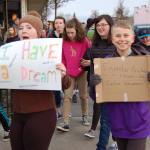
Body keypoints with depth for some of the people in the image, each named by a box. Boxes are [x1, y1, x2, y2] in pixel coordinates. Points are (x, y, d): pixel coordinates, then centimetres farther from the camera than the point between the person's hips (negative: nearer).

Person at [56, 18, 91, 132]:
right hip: (69, 73, 1)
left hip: (82, 72, -1)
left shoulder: (84, 41, -10)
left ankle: (85, 116, 35)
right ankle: (66, 123, -5)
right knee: (67, 96, -5)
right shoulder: (64, 42, -5)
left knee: (83, 95, 14)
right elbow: (63, 58, 5)